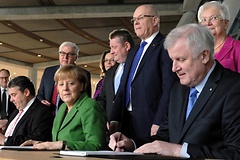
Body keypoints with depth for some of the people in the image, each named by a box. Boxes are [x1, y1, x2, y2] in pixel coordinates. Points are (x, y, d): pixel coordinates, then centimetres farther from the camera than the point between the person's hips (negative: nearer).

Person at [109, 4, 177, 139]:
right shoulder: (133, 52, 21)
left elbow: (169, 88, -15)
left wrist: (159, 123, -20)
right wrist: (115, 119, 11)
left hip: (151, 122, -7)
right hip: (127, 122, 7)